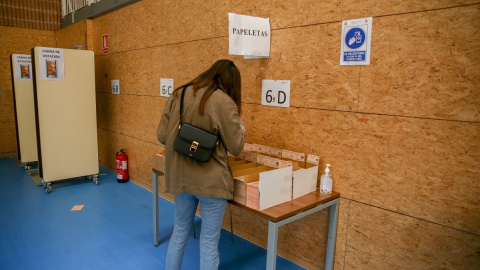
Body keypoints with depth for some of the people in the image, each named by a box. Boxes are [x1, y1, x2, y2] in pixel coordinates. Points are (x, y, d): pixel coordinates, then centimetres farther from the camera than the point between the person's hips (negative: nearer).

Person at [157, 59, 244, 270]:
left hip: (181, 177, 5)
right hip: (211, 181, -5)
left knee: (180, 233, 23)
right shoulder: (224, 102, -13)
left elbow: (161, 136, 4)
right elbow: (235, 148, -8)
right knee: (209, 242, 10)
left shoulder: (178, 94, 2)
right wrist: (239, 128, 10)